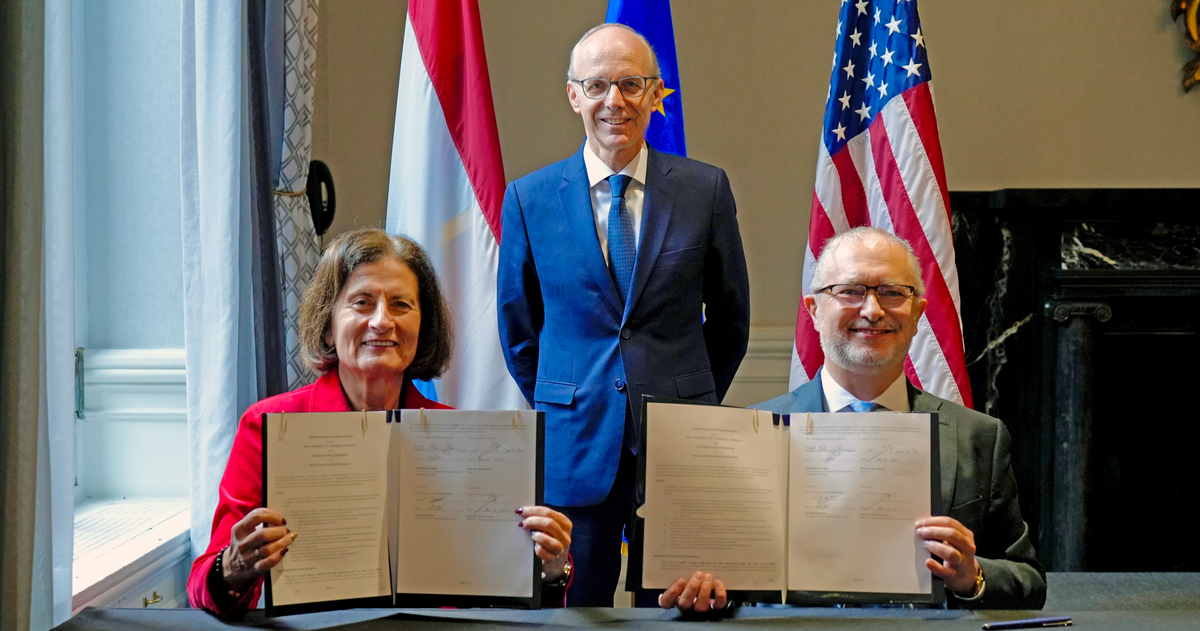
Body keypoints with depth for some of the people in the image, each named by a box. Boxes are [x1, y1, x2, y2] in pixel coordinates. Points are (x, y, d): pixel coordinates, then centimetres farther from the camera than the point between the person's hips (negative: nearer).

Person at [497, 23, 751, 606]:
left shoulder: (705, 190, 1)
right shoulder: (529, 199, 1)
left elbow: (729, 318, 11)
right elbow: (518, 329, 11)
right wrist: (562, 411, 12)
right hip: (576, 445, 0)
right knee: (578, 605, 5)